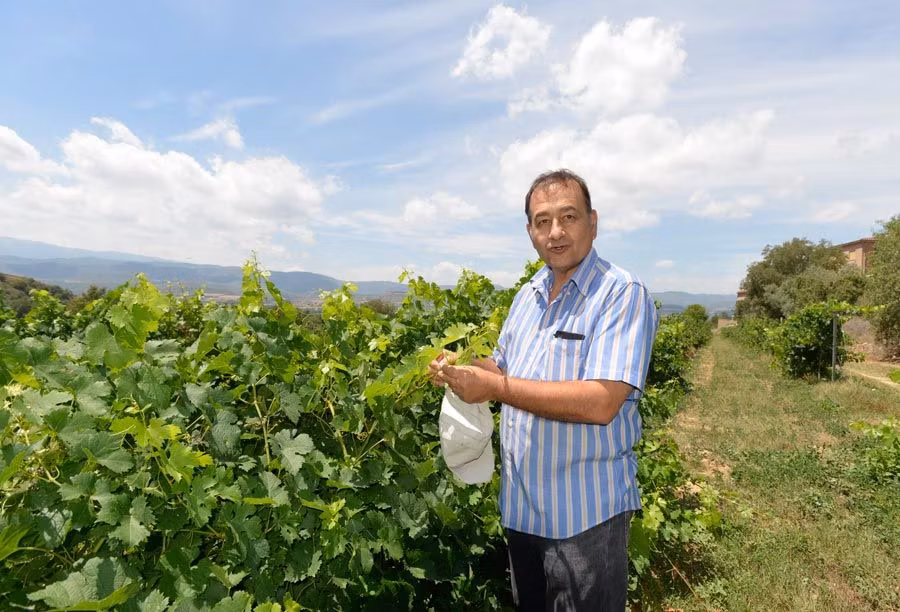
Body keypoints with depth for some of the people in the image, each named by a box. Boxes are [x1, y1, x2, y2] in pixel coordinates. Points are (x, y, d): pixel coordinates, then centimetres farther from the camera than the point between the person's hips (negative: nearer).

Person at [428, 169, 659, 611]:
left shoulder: (622, 294, -18)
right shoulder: (527, 296, 6)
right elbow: (505, 369, 15)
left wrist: (496, 387, -27)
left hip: (586, 514, -7)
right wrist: (461, 368, -6)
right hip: (521, 506, 7)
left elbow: (601, 403, -29)